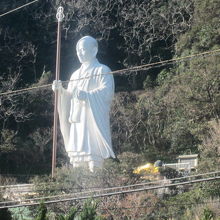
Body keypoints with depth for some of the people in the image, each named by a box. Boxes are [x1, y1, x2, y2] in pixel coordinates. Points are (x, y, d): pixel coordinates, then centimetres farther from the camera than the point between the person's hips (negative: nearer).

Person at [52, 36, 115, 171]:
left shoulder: (102, 71, 2)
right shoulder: (76, 74, 22)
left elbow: (106, 92, -13)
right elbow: (69, 98, 20)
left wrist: (86, 95, -28)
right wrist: (61, 90, -2)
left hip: (94, 120, -6)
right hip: (77, 121, 6)